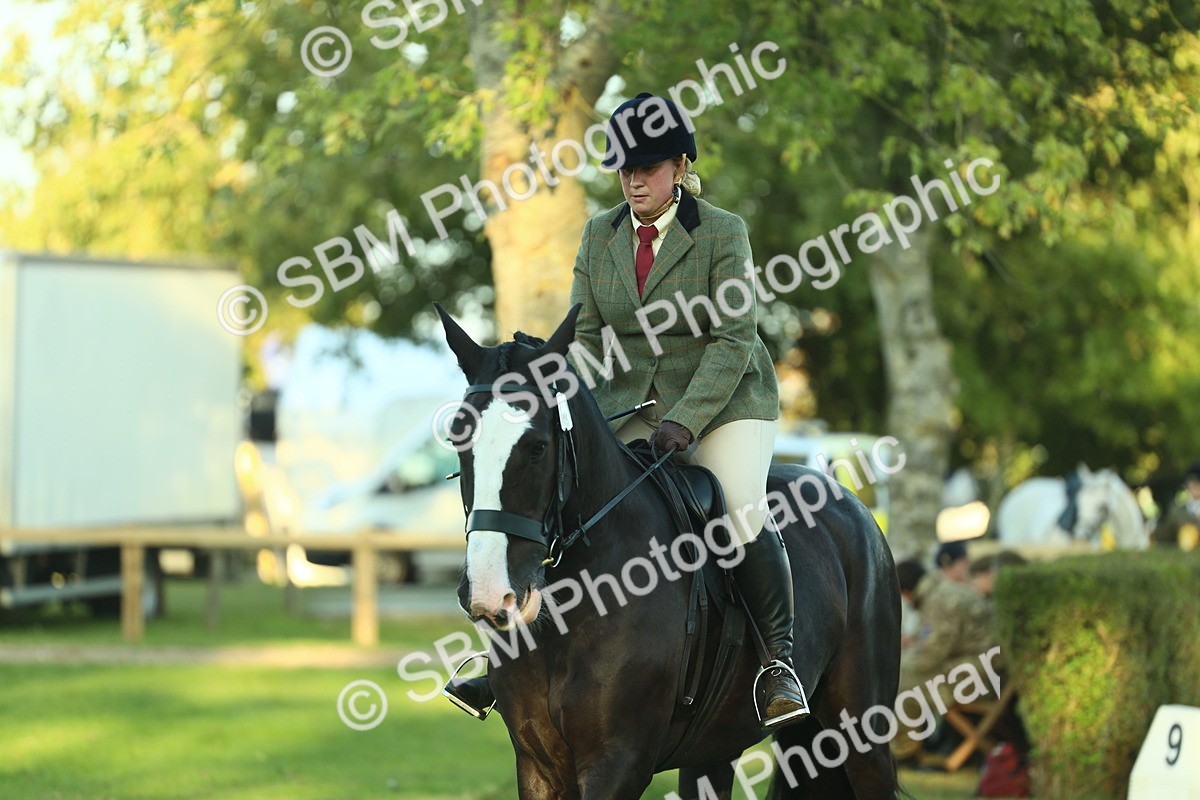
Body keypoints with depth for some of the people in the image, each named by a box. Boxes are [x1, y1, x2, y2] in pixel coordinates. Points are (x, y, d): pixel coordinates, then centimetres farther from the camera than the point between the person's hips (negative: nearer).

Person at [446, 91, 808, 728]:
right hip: (630, 403, 4)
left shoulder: (722, 232, -9)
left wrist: (684, 420, -24)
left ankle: (779, 659, -12)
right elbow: (586, 331, 5)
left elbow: (733, 339, -14)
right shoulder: (600, 235, 5)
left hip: (724, 401, -4)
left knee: (742, 513, -26)